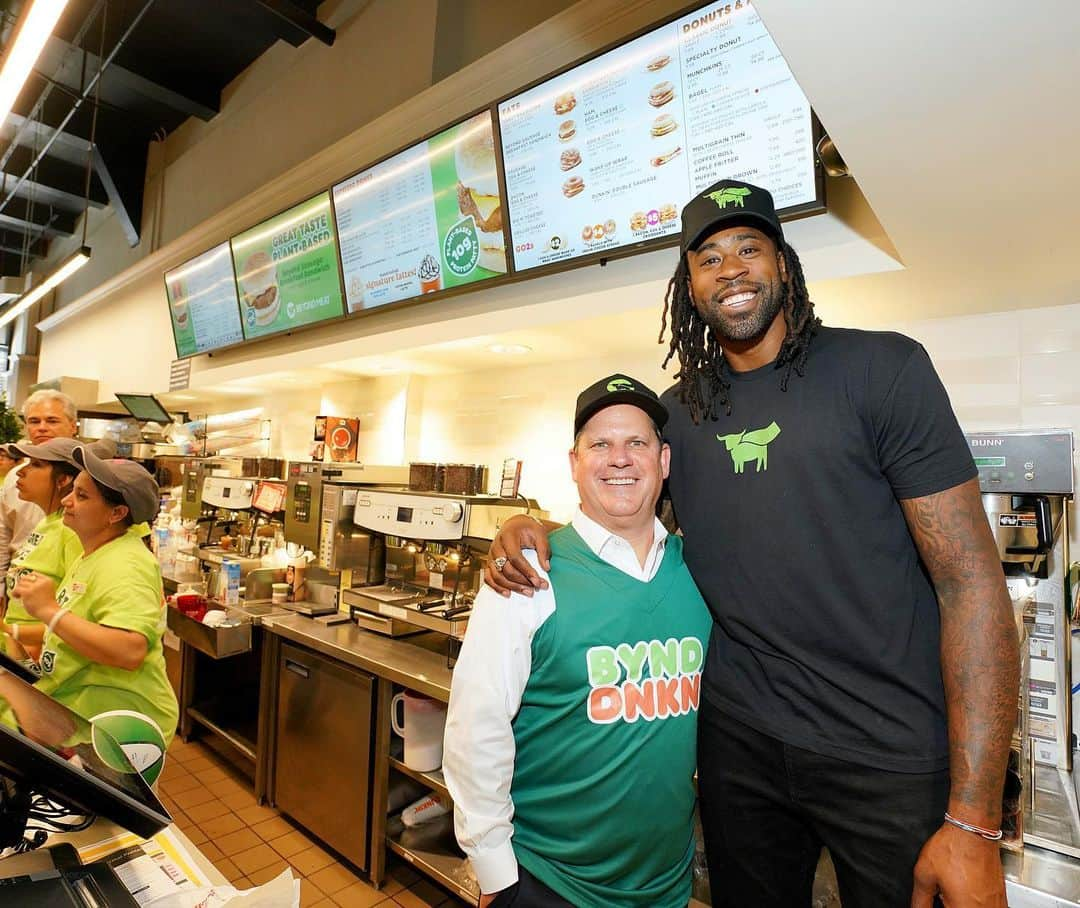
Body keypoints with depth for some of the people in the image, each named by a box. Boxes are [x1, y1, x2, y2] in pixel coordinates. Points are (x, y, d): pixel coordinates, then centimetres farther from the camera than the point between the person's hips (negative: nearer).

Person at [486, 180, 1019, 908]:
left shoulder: (880, 369, -10)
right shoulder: (679, 412, 2)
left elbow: (971, 579, -13)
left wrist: (973, 822, -15)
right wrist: (536, 532, -10)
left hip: (892, 758, -3)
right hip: (737, 744, 4)